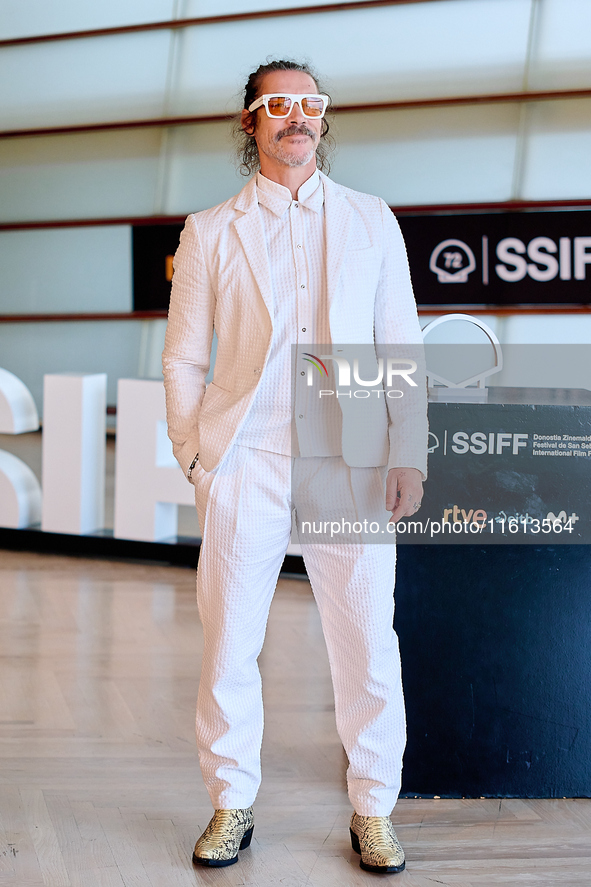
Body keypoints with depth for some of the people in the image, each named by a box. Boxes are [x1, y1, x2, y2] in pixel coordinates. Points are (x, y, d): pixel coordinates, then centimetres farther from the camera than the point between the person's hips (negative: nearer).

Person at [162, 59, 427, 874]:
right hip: (246, 463, 0)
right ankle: (231, 805, 19)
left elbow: (402, 347, 10)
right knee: (228, 643, 2)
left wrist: (408, 456, 2)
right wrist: (193, 457, 1)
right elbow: (184, 358, 11)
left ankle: (373, 811, 18)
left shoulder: (372, 221, 13)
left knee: (367, 645, 2)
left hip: (352, 463, 1)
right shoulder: (210, 233, 10)